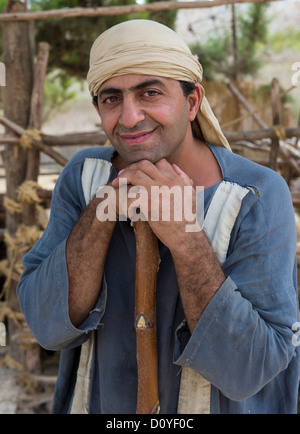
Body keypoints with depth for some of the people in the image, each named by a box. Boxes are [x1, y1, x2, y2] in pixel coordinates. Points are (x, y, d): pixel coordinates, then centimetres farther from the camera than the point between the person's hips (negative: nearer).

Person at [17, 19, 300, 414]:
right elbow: (49, 327, -17)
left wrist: (184, 235, -35)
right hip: (100, 403, 3)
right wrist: (101, 210, -29)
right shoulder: (82, 176, -12)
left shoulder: (258, 196, -22)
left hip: (225, 404, -2)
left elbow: (247, 371, -25)